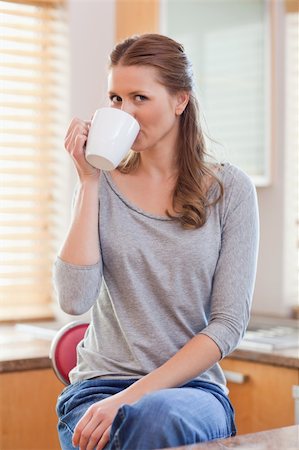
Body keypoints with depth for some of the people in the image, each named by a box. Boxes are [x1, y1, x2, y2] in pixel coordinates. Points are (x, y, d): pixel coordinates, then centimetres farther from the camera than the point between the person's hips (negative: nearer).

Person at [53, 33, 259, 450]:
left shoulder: (230, 189, 0)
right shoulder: (101, 185, 4)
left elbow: (228, 323, -5)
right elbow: (75, 299, -10)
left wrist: (133, 396, -15)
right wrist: (89, 182, -9)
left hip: (192, 386, -1)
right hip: (101, 382, 1)